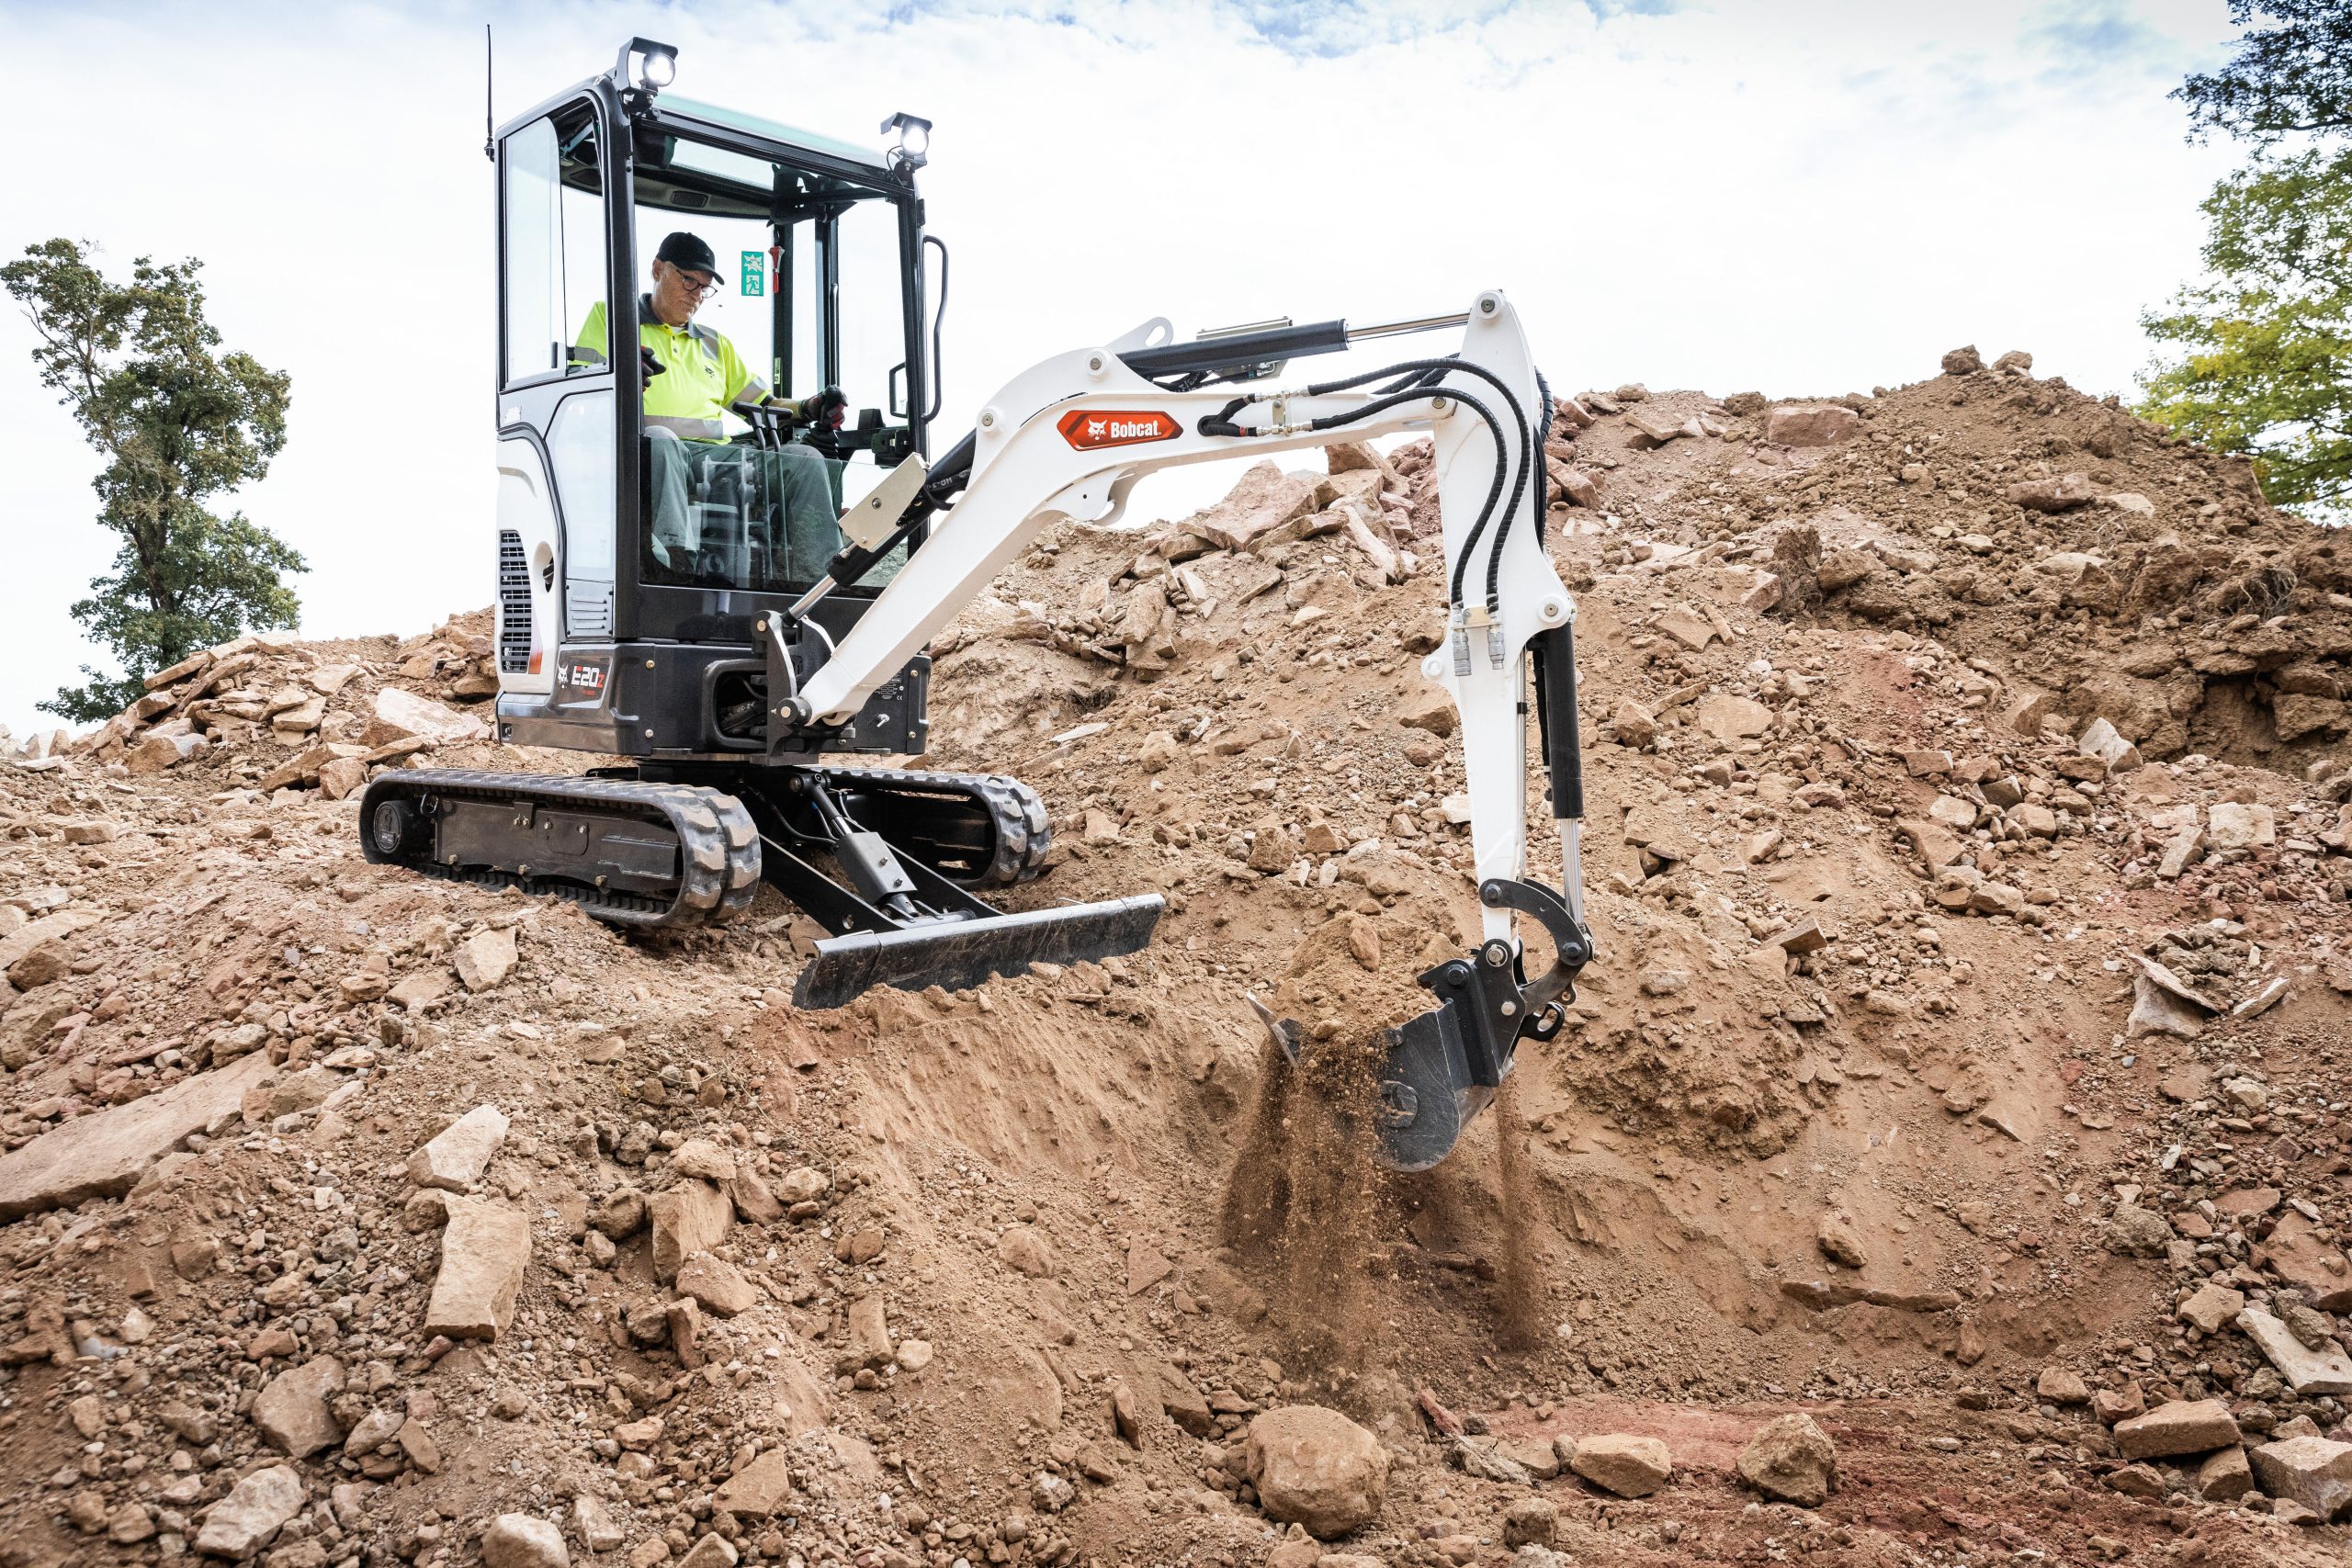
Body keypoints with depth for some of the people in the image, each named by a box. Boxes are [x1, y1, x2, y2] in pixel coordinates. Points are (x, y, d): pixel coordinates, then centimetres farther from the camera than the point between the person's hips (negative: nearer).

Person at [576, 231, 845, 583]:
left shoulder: (715, 344, 34)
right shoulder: (609, 317, 20)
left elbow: (762, 403, 28)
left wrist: (810, 409, 6)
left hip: (717, 455, 5)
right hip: (645, 450, -5)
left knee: (805, 460, -18)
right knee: (659, 440, -41)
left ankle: (808, 582, -31)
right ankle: (676, 563, -56)